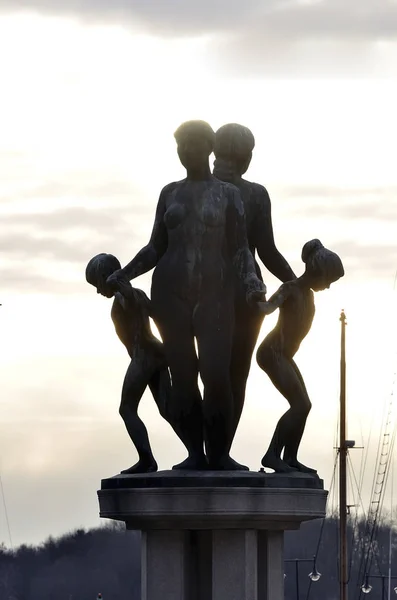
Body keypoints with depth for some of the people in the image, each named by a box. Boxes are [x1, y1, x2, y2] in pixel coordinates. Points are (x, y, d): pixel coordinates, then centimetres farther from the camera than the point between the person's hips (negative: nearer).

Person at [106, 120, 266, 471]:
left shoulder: (229, 195, 5)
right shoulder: (170, 193, 13)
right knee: (182, 376, -3)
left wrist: (253, 284, -19)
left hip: (214, 296, -2)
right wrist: (121, 276, -1)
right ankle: (195, 453, 1)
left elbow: (240, 251, 0)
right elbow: (156, 248, 13)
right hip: (171, 293, 2)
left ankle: (219, 454, -5)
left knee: (217, 376, -13)